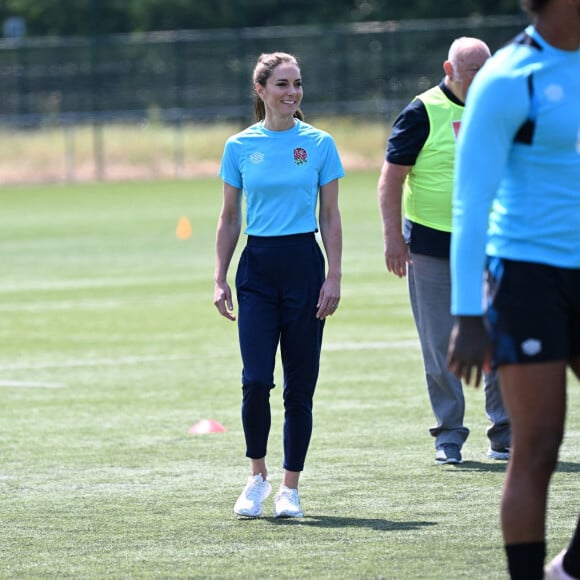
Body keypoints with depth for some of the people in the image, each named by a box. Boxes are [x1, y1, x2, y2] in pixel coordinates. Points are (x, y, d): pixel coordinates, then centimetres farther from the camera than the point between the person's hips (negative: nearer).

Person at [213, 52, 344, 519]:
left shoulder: (319, 144, 2)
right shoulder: (240, 147, 4)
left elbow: (330, 217, 4)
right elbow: (230, 220, 10)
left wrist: (334, 278, -3)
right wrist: (220, 279, 5)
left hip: (304, 265, 0)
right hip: (257, 267, 0)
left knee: (299, 385, 2)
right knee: (256, 380, -12)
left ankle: (290, 488, 11)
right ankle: (257, 476, 8)